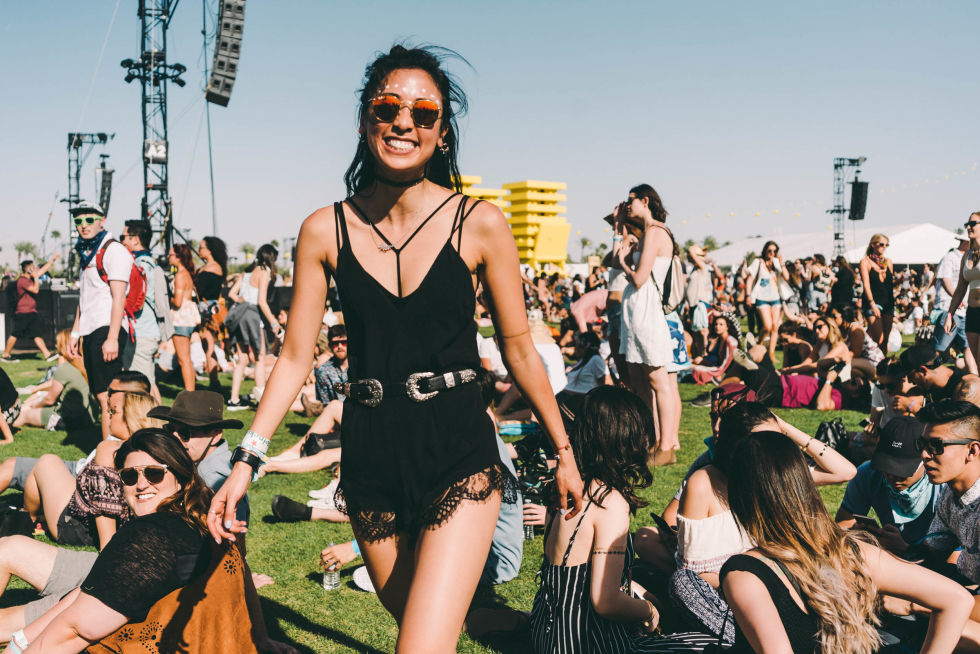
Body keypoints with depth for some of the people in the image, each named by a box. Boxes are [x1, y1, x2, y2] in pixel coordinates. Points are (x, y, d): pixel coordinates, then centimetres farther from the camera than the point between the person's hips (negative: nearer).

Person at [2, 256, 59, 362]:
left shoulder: (30, 278, 13)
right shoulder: (22, 280, -13)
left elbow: (42, 270, 23)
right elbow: (35, 289, -21)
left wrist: (52, 260, 23)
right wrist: (36, 277, -12)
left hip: (31, 313, 9)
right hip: (22, 313, -9)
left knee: (37, 334, 2)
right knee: (15, 334, -2)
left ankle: (47, 355, -4)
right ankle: (6, 355, 8)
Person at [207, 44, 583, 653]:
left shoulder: (480, 224, -7)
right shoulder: (325, 231, -1)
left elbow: (519, 347, 2)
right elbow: (296, 356, 3)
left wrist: (564, 450, 9)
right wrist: (247, 460, -3)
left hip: (460, 453, -3)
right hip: (372, 457, 3)